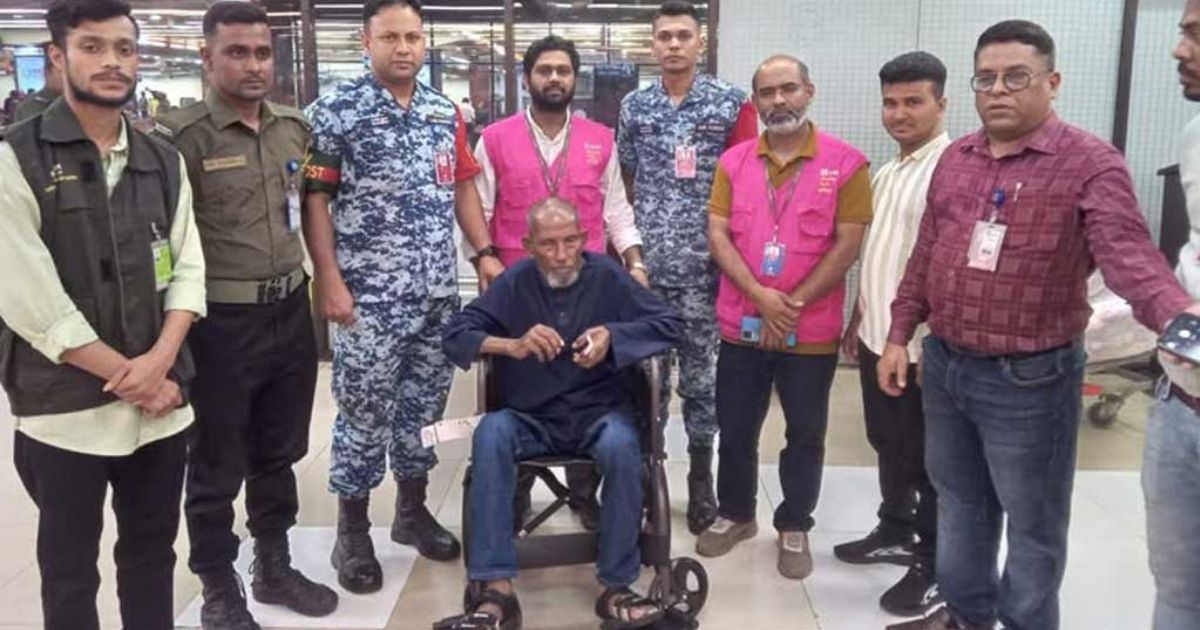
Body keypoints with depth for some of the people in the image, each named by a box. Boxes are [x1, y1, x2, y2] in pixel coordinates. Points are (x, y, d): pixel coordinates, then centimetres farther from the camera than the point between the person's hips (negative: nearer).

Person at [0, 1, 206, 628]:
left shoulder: (164, 162, 8)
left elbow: (187, 270, 4)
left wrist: (159, 361, -13)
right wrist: (130, 377, -13)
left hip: (161, 401, 4)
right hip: (65, 407, -3)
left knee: (152, 555, 17)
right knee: (69, 571, 13)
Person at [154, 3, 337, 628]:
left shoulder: (295, 127, 5)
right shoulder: (180, 135, -13)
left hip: (291, 313, 6)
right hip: (221, 323, -5)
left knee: (279, 452, 19)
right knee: (217, 467, 10)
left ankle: (274, 567, 36)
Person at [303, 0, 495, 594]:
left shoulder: (445, 110, 10)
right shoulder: (335, 110, -6)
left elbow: (463, 187, 16)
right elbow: (314, 201, -8)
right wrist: (330, 281, -14)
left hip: (439, 293, 5)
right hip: (369, 296, -5)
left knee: (423, 406, 14)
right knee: (363, 413, 3)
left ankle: (413, 510, 31)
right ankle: (352, 533, 18)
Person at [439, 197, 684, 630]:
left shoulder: (607, 275, -5)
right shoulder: (515, 282, -3)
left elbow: (671, 325, -4)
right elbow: (454, 335, -5)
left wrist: (613, 334, -20)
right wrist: (513, 346, -23)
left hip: (599, 412, -1)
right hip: (532, 419, 1)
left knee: (622, 445, -33)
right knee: (490, 433, -30)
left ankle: (616, 589, -18)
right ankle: (496, 591, -29)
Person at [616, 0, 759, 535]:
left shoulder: (732, 104, -1)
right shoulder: (634, 106, 8)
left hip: (703, 264, -3)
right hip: (643, 264, 3)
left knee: (700, 372, 6)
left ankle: (701, 475, 20)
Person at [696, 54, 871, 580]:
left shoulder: (846, 163, -5)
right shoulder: (733, 162, 4)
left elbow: (847, 245, -9)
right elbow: (717, 235, -3)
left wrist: (793, 304, -15)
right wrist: (761, 296, -16)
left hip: (812, 331, -2)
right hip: (742, 326, 3)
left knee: (805, 435, 10)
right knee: (735, 430, 13)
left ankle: (794, 528, 28)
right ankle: (734, 514, 34)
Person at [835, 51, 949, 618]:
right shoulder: (886, 173, 13)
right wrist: (857, 320, 19)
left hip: (922, 345, -8)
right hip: (877, 338, 8)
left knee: (928, 460, 5)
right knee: (889, 447, 21)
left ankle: (936, 568, 19)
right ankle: (895, 533, 39)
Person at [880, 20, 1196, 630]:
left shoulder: (1090, 163, -13)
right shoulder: (955, 159, 7)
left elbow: (1128, 252, -26)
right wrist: (899, 335, 11)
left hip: (1029, 378, -6)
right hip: (943, 365, 6)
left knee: (1032, 520, 10)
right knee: (959, 501, 22)